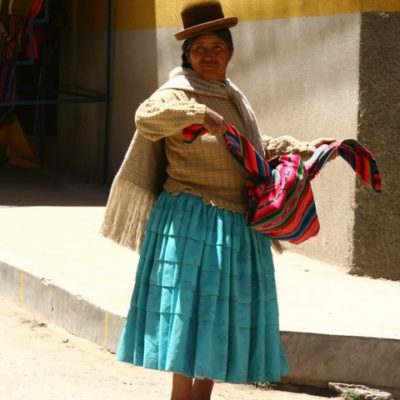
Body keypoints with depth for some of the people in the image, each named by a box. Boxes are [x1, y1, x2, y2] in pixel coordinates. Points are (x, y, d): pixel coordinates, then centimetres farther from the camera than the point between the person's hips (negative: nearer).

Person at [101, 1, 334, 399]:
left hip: (236, 228, 8)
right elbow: (147, 116, -33)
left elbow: (254, 147, 33)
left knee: (220, 321, 14)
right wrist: (200, 115, -41)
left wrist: (302, 148, 30)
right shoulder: (177, 95, -10)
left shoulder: (234, 98, 16)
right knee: (187, 319, -8)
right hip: (190, 223, -8)